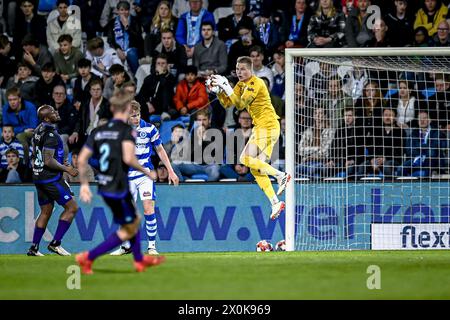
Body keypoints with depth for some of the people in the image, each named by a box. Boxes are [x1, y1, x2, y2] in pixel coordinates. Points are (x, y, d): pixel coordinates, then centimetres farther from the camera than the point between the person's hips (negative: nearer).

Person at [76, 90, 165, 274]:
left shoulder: (99, 131, 7)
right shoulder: (126, 130, -13)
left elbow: (82, 159, 4)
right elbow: (128, 158, -26)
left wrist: (84, 184, 12)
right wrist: (146, 172, -11)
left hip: (104, 188, 8)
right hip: (119, 189, -8)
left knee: (135, 220, 25)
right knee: (129, 230, 6)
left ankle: (139, 260, 35)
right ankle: (88, 257, 0)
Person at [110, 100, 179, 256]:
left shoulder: (149, 128, -6)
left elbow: (160, 150, 5)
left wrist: (170, 171, 3)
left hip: (145, 174, -2)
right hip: (127, 177, 2)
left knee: (148, 210, -13)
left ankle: (152, 246, -5)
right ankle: (126, 246, 20)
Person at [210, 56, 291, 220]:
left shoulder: (255, 83, -14)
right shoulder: (241, 84, 14)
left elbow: (240, 104, -22)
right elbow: (227, 103, 13)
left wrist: (226, 86, -22)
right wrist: (219, 89, -1)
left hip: (268, 126, -10)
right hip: (260, 127, 10)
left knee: (246, 159, -18)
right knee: (256, 168, 4)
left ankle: (280, 175, -13)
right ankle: (276, 203, 4)